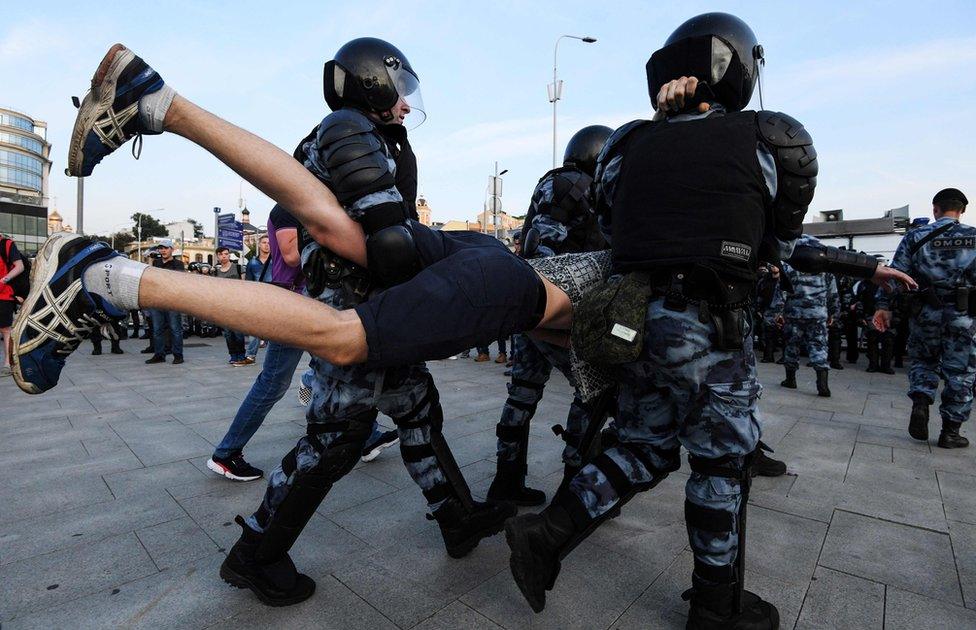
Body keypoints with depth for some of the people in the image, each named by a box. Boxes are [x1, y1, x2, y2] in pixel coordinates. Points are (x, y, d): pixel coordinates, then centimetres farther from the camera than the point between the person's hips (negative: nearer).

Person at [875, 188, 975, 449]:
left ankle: (920, 403, -3)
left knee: (923, 361, 20)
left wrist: (884, 305, -4)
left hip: (926, 312, 0)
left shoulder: (916, 236, 2)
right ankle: (950, 431, 13)